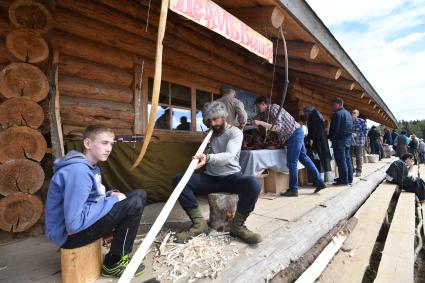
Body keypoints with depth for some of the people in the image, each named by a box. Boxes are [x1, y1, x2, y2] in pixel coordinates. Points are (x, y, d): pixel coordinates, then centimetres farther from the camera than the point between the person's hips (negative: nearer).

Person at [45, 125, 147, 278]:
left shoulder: (90, 167, 4)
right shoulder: (78, 171, -26)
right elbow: (74, 224, -30)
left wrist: (111, 195, -6)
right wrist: (112, 200, -21)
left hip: (82, 223, 9)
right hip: (70, 234, -9)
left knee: (139, 195, 4)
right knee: (134, 204, -22)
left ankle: (122, 253, 12)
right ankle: (113, 263, -1)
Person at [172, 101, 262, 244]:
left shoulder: (235, 132, -5)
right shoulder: (210, 133, 13)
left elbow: (228, 156, -24)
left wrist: (208, 157, -43)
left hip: (231, 177, -3)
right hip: (210, 177, 4)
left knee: (253, 184, -34)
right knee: (178, 179, -17)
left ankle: (237, 225, -11)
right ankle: (199, 222, -12)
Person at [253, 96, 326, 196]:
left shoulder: (273, 108, -16)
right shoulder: (265, 113, 12)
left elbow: (278, 127, -23)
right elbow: (256, 120, 18)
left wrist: (260, 123, -28)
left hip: (295, 133, -10)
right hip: (294, 134, 10)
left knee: (291, 162, -6)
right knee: (303, 158, 14)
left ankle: (293, 190, 3)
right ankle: (320, 182, 23)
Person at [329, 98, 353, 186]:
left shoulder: (337, 114, -13)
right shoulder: (348, 113, 17)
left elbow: (334, 129, -18)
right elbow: (351, 127, 19)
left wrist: (331, 137, -5)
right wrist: (349, 136, 20)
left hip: (340, 140, -9)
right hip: (348, 139, 10)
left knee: (341, 161, -5)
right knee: (347, 159, 13)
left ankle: (344, 180, -1)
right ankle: (349, 179, 19)